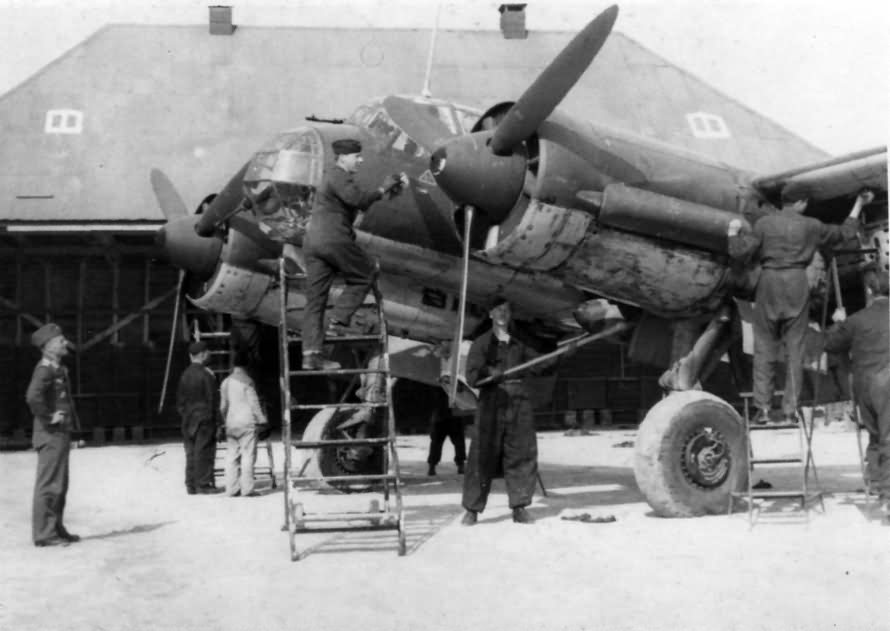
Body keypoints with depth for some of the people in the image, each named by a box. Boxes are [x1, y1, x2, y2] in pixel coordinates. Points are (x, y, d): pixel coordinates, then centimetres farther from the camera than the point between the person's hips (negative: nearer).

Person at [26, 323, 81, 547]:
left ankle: (56, 529, 23)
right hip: (51, 435, -10)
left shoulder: (58, 369, 15)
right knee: (49, 485, -6)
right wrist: (48, 418, -22)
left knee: (59, 485, 15)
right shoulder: (44, 369, -15)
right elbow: (33, 396, -32)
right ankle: (44, 534, -2)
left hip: (62, 434, 10)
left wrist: (70, 416, 20)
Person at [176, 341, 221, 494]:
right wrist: (214, 415, -6)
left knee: (191, 452, 9)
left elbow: (180, 399, 11)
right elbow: (212, 398, -12)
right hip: (205, 417, -6)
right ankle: (203, 484, -1)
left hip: (188, 419, 6)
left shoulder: (185, 375, 8)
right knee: (204, 451, -2)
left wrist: (183, 414, 16)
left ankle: (191, 485, 12)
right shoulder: (206, 374, -11)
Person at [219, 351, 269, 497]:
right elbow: (254, 402, -9)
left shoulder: (225, 382, 11)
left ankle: (231, 489, 6)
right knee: (248, 455, -4)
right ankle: (247, 488, -8)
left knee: (231, 456, 7)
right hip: (247, 422, -6)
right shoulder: (246, 381, -7)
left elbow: (223, 406, 15)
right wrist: (261, 420, -5)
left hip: (231, 423, 6)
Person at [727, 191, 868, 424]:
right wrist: (859, 205, 29)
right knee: (794, 348, 5)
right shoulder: (810, 226, 4)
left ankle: (762, 408, 1)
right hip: (797, 285, 0)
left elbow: (741, 252, -5)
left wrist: (733, 232, 13)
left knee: (764, 348, 6)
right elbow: (844, 232, 17)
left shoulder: (764, 223, -1)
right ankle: (790, 410, 4)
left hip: (769, 283, 0)